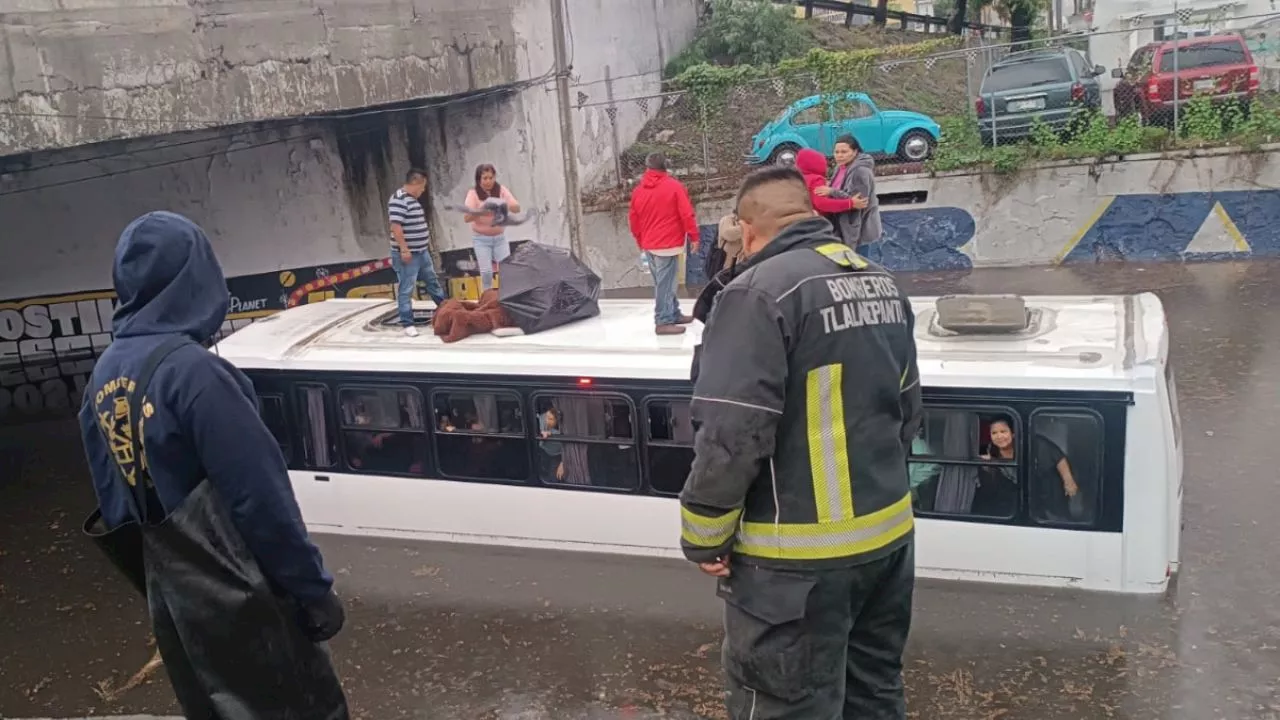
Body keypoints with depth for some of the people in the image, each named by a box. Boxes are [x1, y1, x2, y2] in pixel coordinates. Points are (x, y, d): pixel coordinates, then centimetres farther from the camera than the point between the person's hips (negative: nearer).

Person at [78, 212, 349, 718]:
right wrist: (314, 589, -16)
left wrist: (153, 577, 20)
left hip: (170, 600, 8)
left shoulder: (105, 376, 2)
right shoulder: (192, 369, -24)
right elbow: (260, 497, -23)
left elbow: (112, 497, 10)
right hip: (238, 599, -8)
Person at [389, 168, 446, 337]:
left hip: (422, 251, 10)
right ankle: (407, 324, 2)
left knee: (433, 281, 22)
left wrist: (426, 243, 25)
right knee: (406, 289, -3)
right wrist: (404, 249, -25)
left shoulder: (413, 199, 13)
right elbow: (395, 227, -24)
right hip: (408, 254, -10)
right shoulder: (399, 200, -18)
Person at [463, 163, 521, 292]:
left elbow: (517, 208, -14)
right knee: (486, 272, -8)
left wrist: (506, 205, -35)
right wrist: (482, 210, -39)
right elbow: (466, 217, -21)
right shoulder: (473, 193, -12)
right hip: (481, 239, -2)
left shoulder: (501, 190, -5)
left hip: (500, 237, 2)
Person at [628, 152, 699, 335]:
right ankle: (663, 322, -5)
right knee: (666, 284, -5)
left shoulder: (638, 190, 7)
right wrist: (694, 237, -1)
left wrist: (641, 242, 25)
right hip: (668, 244, -6)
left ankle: (674, 314, 26)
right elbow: (686, 215, -11)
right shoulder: (674, 186, -7)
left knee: (663, 283, 16)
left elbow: (634, 220, 13)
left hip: (649, 245, 6)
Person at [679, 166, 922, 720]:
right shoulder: (882, 284, 10)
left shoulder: (760, 291, -17)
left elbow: (732, 433, -21)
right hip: (887, 533, 9)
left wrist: (703, 535, -9)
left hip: (800, 554, -8)